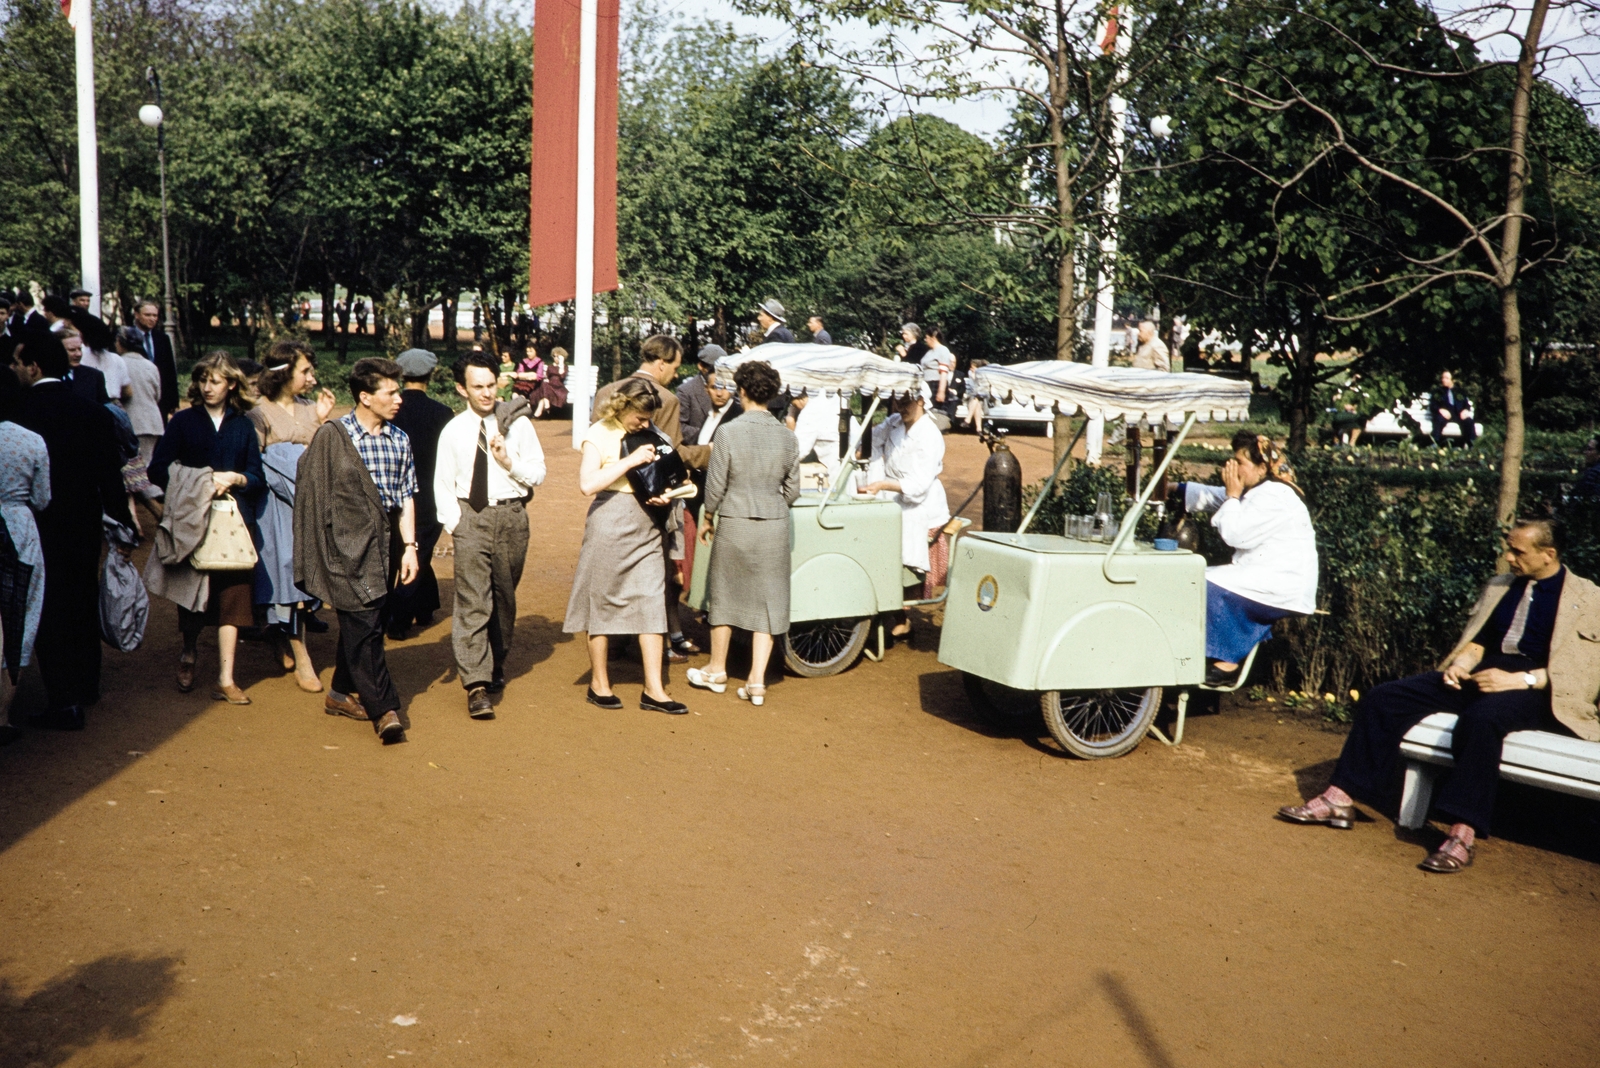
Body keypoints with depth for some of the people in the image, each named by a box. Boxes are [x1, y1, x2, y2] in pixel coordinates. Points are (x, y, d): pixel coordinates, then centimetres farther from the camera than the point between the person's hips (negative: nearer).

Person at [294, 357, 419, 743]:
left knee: (364, 625, 13)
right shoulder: (332, 435, -6)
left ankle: (342, 693, 29)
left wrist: (409, 546, 3)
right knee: (363, 625, -8)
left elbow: (406, 496, 9)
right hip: (348, 545, -5)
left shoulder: (400, 440, 8)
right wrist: (323, 549, -4)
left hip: (385, 546, 5)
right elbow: (312, 491, -3)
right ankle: (384, 708, -7)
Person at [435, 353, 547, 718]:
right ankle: (476, 685, -11)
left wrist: (510, 463, -16)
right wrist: (454, 522, -4)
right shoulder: (453, 431, 3)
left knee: (505, 598, 14)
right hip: (470, 516, -1)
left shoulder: (518, 423, 2)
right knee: (472, 602, -9)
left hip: (511, 516, 1)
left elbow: (538, 473, 2)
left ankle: (496, 667, 35)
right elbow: (443, 484, 7)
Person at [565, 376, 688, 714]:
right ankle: (599, 684, 18)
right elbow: (587, 483, -19)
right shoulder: (600, 435, -7)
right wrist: (630, 461, -20)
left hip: (646, 526, 6)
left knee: (651, 605, 1)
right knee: (603, 603, 5)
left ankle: (653, 690, 4)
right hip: (610, 525, -5)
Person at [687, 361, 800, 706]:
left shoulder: (731, 432, -11)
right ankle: (757, 681, 6)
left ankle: (717, 671, 28)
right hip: (775, 528, 3)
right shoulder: (786, 436, 0)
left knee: (725, 596, 14)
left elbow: (715, 485, -7)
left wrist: (708, 520, 9)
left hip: (735, 524, -2)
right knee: (767, 600, 7)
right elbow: (792, 490, 6)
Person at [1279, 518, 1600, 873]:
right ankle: (1340, 800, -15)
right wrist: (1459, 664, 0)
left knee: (1483, 717, -41)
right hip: (1479, 678, 6)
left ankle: (1463, 834, -40)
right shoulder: (1498, 587, 21)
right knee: (1382, 698, -13)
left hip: (1537, 693, -6)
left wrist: (1521, 680, -19)